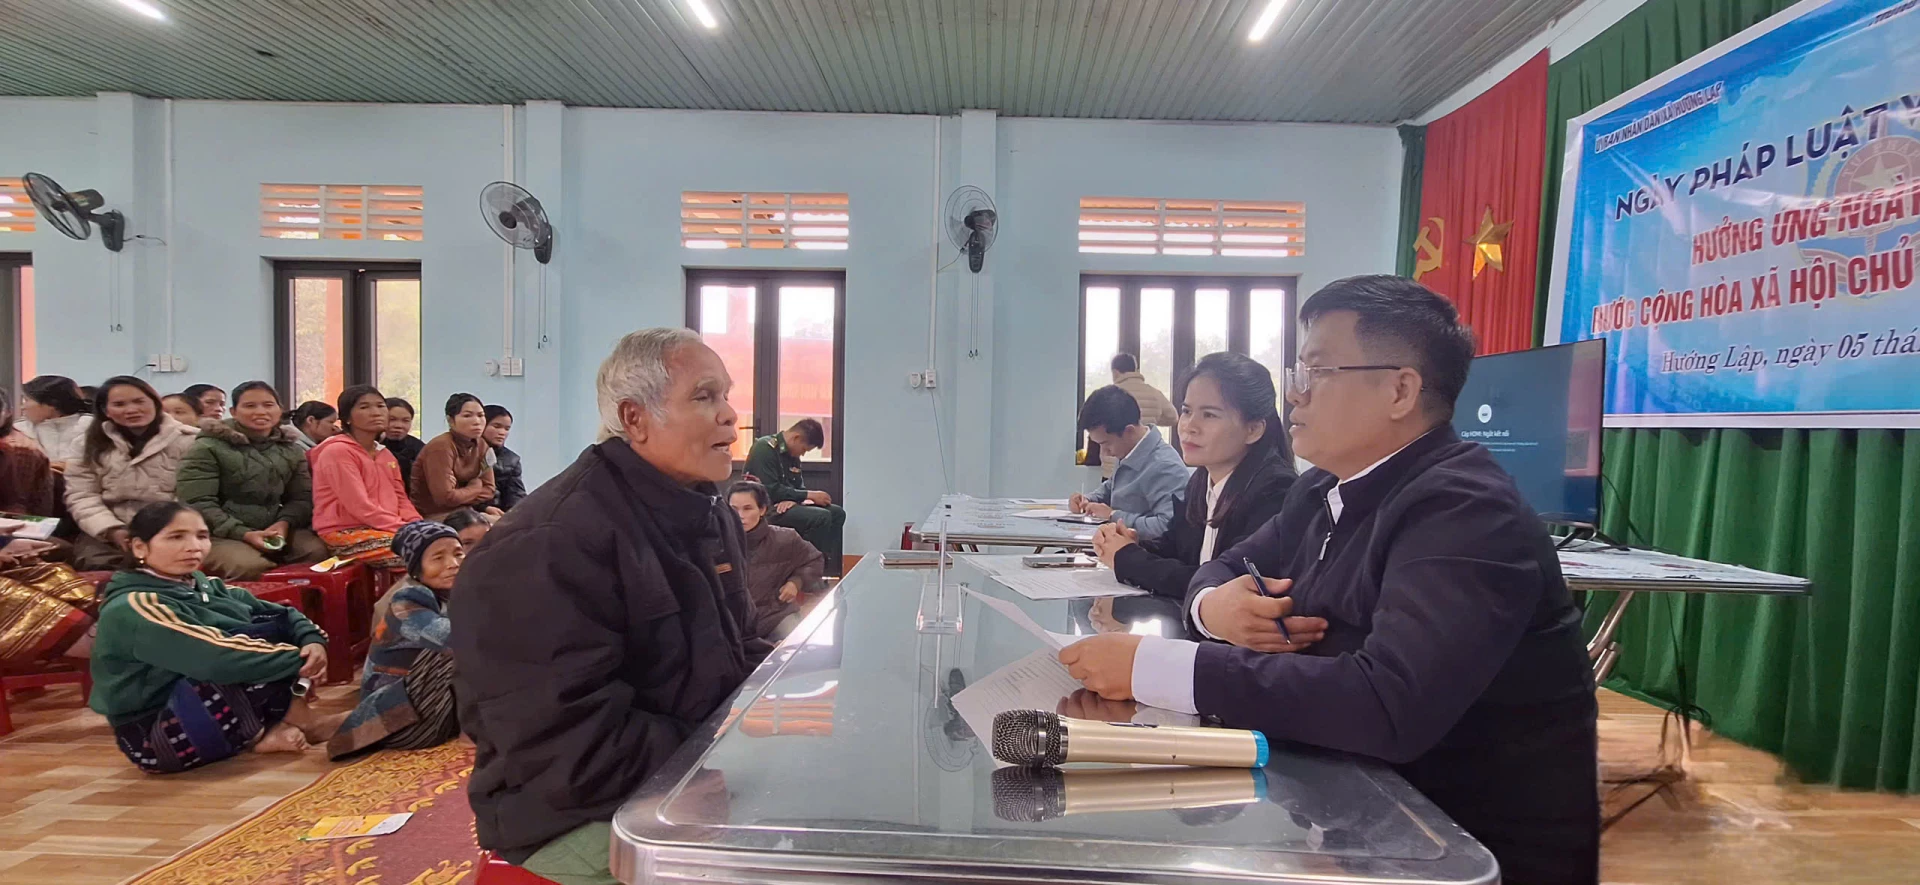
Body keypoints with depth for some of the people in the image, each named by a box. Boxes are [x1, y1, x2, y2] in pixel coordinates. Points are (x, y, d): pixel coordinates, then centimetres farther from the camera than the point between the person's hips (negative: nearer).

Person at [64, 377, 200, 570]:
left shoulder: (188, 441, 3)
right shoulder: (93, 444, 15)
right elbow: (81, 496, 8)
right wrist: (112, 530, -9)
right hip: (106, 536, 3)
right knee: (95, 563, -27)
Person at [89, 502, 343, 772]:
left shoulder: (206, 588, 7)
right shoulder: (134, 607, -18)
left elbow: (284, 615, 4)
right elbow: (218, 659, -31)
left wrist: (312, 641, -18)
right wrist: (300, 658, -24)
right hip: (157, 738, -8)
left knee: (280, 625, -2)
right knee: (243, 663, -30)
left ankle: (286, 718, -11)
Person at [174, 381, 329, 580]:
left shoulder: (292, 450, 15)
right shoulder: (208, 448, -1)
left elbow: (302, 497, 10)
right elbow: (197, 503, -9)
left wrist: (285, 523, -13)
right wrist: (243, 534, -20)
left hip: (275, 531, 4)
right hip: (221, 536, -4)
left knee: (320, 552, -26)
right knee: (251, 567, -36)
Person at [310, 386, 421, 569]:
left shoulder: (385, 454, 17)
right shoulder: (337, 451, -9)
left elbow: (401, 499, 15)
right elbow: (360, 507, -16)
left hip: (386, 529, 8)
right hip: (346, 533, -8)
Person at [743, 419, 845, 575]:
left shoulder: (791, 454, 11)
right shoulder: (765, 448, -16)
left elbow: (799, 487, 11)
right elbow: (770, 491, -23)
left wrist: (792, 500, -14)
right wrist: (809, 495, -19)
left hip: (786, 504, 9)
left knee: (837, 513, -3)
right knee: (821, 517, -26)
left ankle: (831, 570, -5)